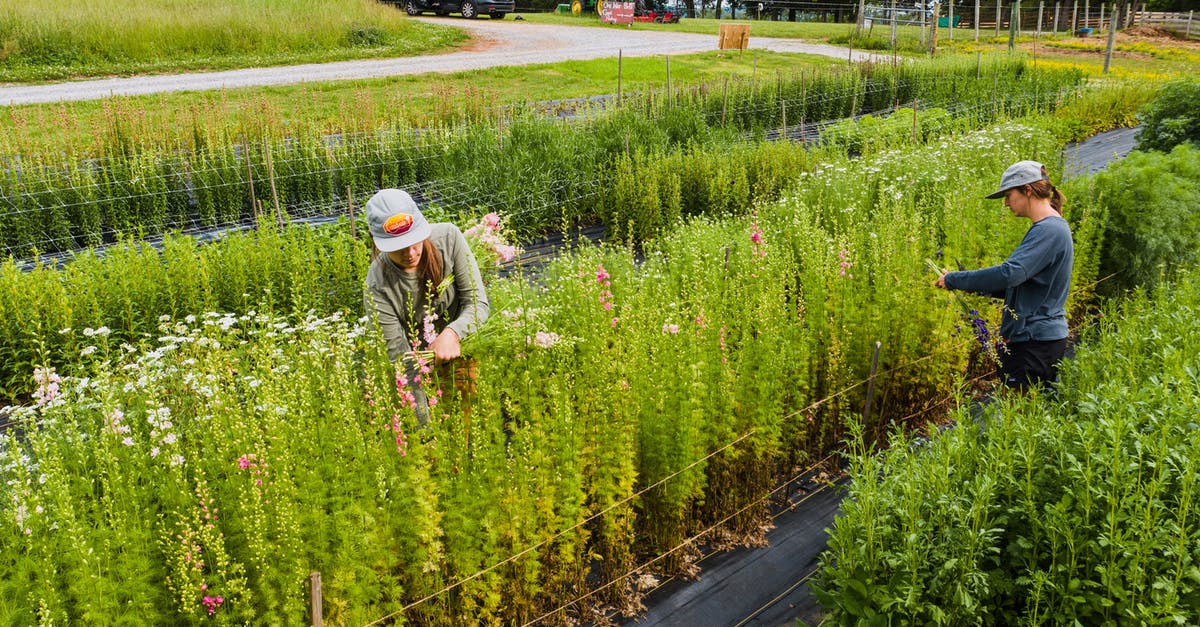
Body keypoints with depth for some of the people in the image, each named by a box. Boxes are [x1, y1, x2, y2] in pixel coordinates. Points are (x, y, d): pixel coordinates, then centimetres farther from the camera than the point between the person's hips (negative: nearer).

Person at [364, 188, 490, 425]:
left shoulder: (448, 237, -18)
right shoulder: (377, 288, -24)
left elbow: (478, 302, -16)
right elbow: (402, 358, -23)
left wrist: (452, 333, -38)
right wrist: (425, 428, -27)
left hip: (464, 343, 2)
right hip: (424, 367, -1)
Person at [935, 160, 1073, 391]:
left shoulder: (1047, 230, -17)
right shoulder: (1052, 228, 17)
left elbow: (1010, 273, -29)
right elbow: (1021, 285, 21)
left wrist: (953, 280, -21)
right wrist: (978, 287, 8)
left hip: (1033, 340, -10)